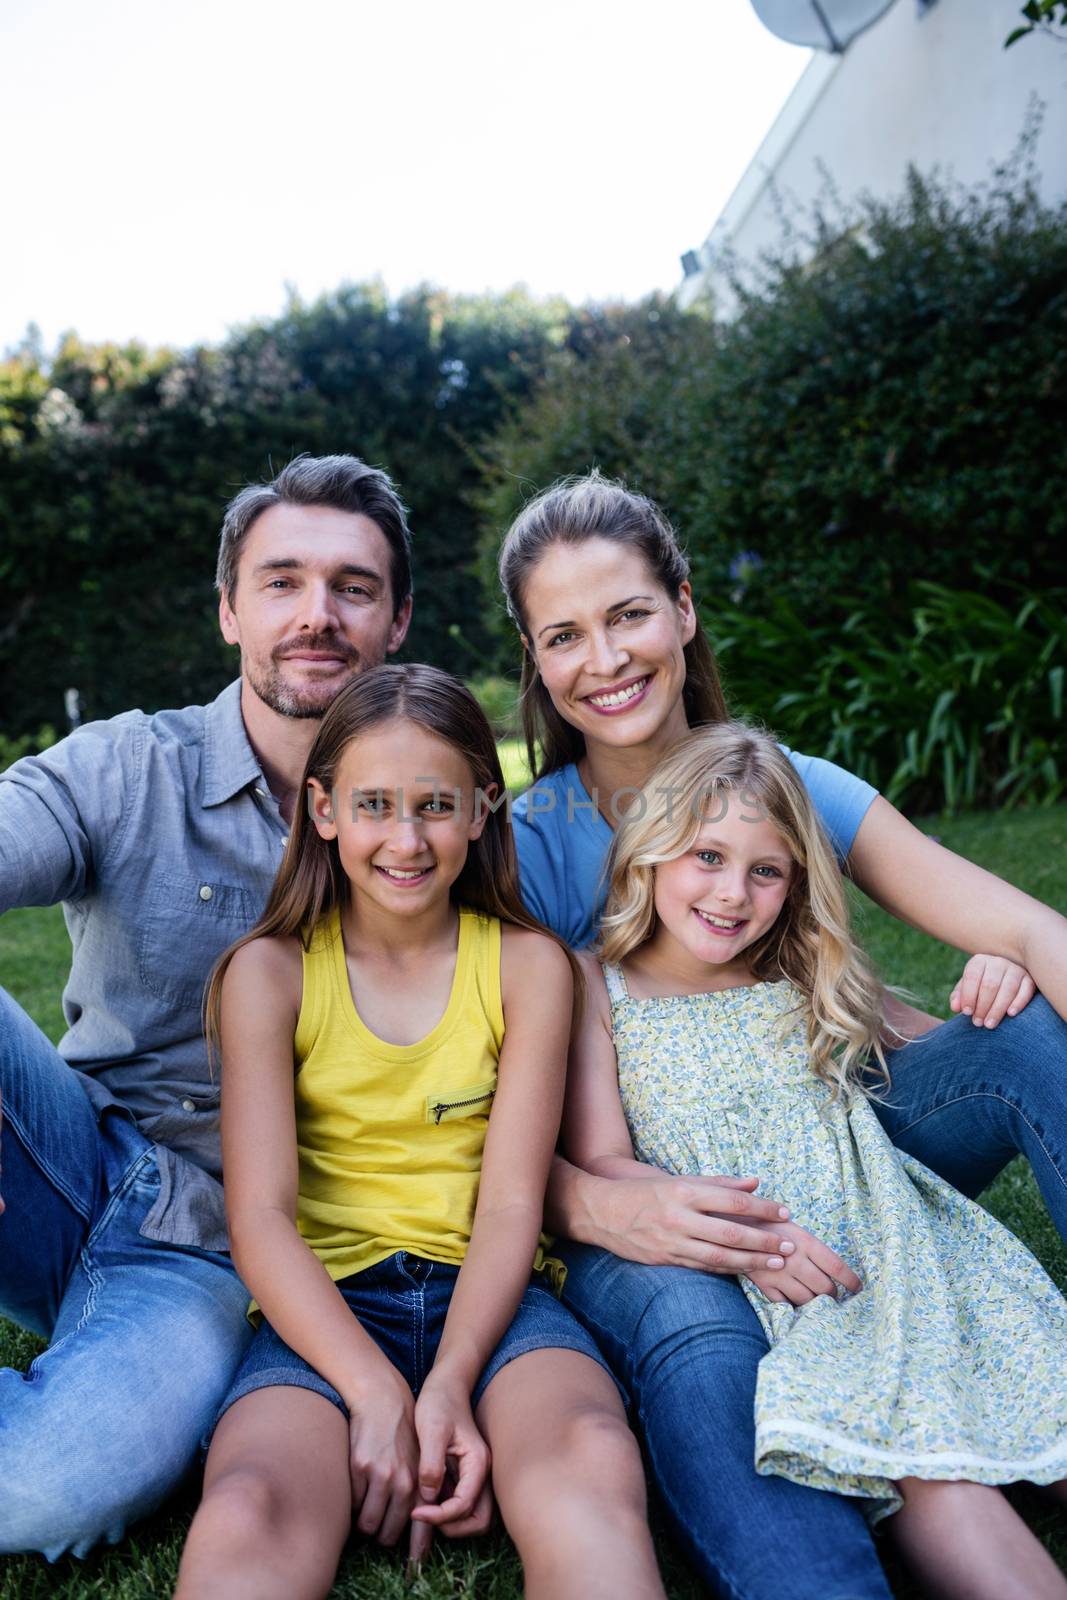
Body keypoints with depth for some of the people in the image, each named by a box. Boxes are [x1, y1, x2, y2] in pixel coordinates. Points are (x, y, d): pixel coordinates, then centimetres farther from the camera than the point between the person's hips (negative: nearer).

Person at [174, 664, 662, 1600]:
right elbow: (261, 1218, -5)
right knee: (247, 1518, -34)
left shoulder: (528, 965, 4)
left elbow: (511, 1207, -1)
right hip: (325, 1306, -1)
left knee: (593, 1461, -32)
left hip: (486, 1294, 1)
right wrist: (375, 1393, -18)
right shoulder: (270, 972, 2)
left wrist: (447, 1387, -17)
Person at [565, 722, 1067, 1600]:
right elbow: (601, 1162, -5)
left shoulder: (808, 988, 15)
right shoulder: (598, 989, 3)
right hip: (750, 1285, -4)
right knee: (929, 1463, -28)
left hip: (884, 1246, 5)